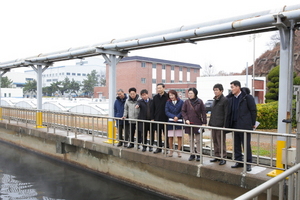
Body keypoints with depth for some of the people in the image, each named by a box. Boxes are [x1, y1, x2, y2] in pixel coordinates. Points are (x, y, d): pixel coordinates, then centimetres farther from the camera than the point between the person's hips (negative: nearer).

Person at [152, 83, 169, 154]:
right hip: (157, 119, 4)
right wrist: (153, 118, 6)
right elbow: (153, 108, 11)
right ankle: (159, 147, 21)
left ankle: (167, 148, 14)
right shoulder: (155, 97, 9)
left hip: (165, 119, -4)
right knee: (158, 134, 11)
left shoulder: (168, 97, -5)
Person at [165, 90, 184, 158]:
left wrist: (177, 117, -17)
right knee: (170, 137, 3)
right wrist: (173, 117, -16)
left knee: (179, 137, 3)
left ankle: (179, 151, 15)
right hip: (171, 121, 1)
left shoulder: (181, 102, -2)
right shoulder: (168, 103, 4)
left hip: (179, 121, -1)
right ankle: (171, 151, 17)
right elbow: (167, 112, -4)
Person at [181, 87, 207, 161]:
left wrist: (204, 122, -6)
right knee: (191, 139, 10)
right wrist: (186, 119, -9)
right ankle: (192, 154, 19)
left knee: (198, 139, 4)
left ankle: (198, 154, 15)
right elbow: (183, 111, 5)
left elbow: (203, 112, -2)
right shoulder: (186, 102, 0)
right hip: (189, 123, 2)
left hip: (198, 123, -2)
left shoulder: (200, 102, -4)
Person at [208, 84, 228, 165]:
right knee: (215, 142, 12)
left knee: (221, 143, -3)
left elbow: (226, 114, -12)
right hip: (213, 125, 8)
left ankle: (223, 158, 6)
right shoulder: (214, 100, 16)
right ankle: (217, 156, 21)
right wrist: (210, 123, 17)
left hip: (220, 125, -8)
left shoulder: (225, 100, -8)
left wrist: (225, 125, -16)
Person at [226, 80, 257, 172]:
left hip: (245, 126, -6)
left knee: (246, 145, 1)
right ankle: (239, 162, 23)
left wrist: (253, 123, -4)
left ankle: (248, 163, 11)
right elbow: (229, 112, 13)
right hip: (234, 125, 6)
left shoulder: (247, 97, -6)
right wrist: (228, 124, 7)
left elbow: (253, 110, -4)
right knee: (236, 145, 12)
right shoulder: (230, 98, 9)